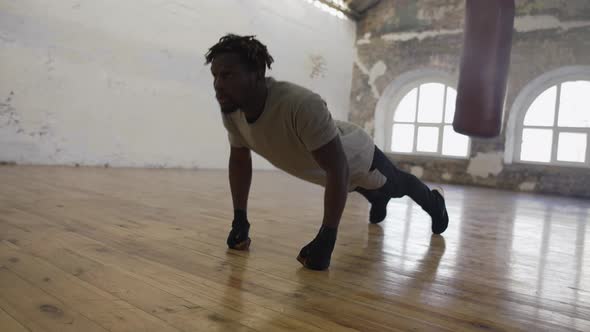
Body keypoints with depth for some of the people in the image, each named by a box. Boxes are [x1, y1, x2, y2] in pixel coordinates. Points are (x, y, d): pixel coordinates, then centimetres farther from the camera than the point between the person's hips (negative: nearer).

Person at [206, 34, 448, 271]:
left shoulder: (302, 105, -48)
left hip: (358, 158, -5)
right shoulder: (230, 111, -27)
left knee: (399, 186, 27)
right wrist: (240, 220, -13)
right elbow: (239, 159, -11)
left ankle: (434, 202, 61)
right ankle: (379, 200, 74)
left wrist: (326, 238, -44)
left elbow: (338, 170, -44)